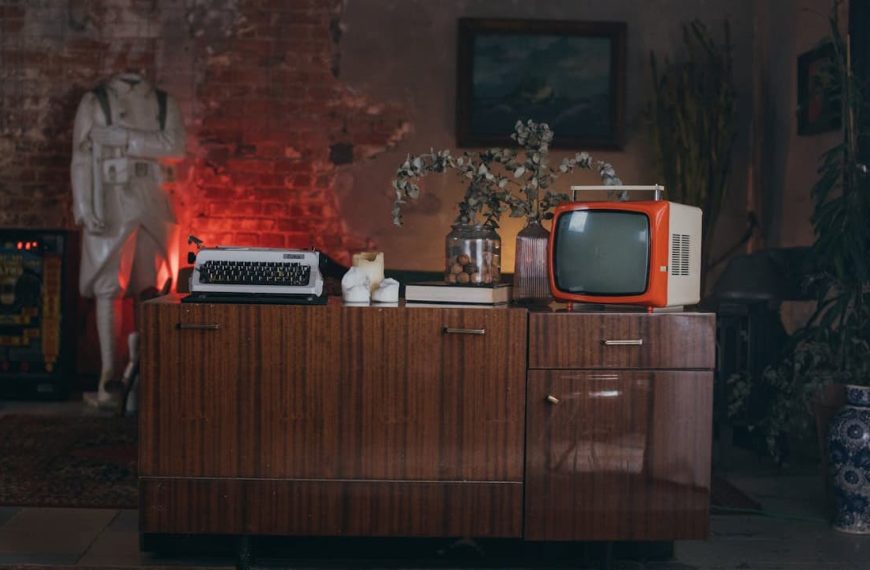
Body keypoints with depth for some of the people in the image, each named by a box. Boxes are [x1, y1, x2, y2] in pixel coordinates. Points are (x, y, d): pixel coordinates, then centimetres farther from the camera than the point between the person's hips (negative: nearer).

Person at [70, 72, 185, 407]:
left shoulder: (163, 103, 12)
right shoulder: (95, 101, 7)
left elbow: (175, 146, -3)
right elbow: (81, 157, 0)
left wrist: (123, 138, -10)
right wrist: (85, 208, -11)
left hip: (151, 204, 2)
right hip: (109, 202, -2)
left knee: (148, 289, 0)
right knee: (107, 289, -3)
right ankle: (107, 374, -2)